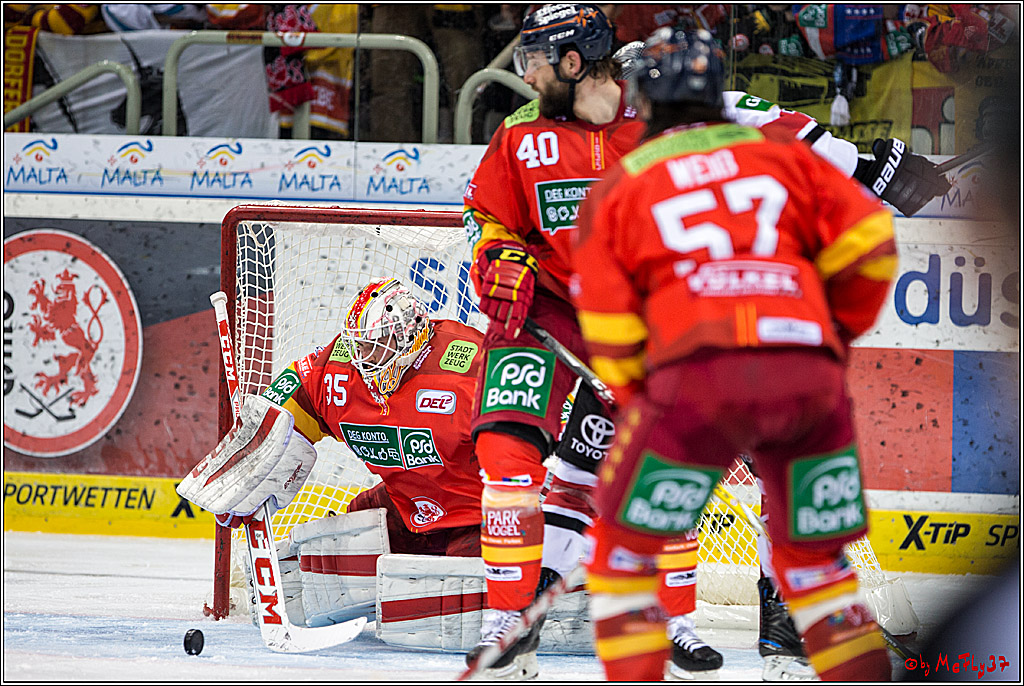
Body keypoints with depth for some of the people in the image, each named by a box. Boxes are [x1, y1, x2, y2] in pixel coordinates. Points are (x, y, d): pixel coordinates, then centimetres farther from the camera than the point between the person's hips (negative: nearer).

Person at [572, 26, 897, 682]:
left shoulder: (616, 189, 16)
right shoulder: (781, 152, 20)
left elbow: (609, 333, 9)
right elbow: (869, 239, 11)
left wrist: (644, 405, 22)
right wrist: (838, 331, 25)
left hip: (699, 377, -3)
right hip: (811, 377, 3)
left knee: (625, 548, 11)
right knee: (814, 562, 19)